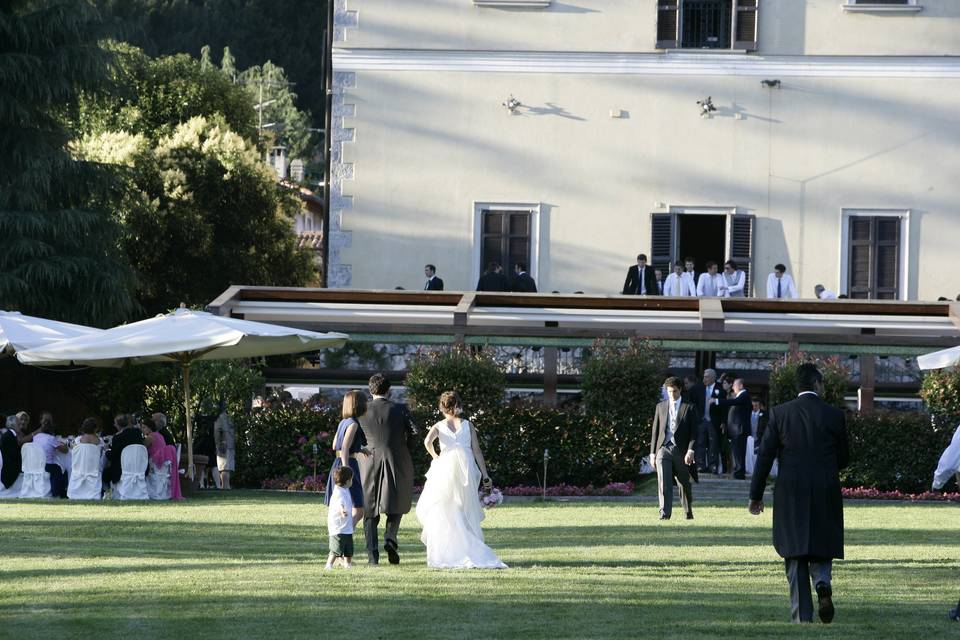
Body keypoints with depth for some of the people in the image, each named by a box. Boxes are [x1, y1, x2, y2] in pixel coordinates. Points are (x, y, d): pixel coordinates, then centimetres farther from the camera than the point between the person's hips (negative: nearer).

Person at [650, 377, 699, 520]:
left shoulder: (689, 408, 4)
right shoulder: (661, 407, 12)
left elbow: (694, 432, -1)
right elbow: (655, 431, 14)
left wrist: (690, 451, -14)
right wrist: (653, 452, 9)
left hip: (681, 450, -1)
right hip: (663, 448, 1)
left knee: (684, 484, 10)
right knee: (663, 482, -14)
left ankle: (688, 512, 29)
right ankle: (664, 513, -18)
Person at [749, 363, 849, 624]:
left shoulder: (780, 413, -2)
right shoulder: (835, 416, 0)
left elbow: (765, 455, -2)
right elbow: (843, 458, 7)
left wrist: (756, 495, 4)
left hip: (791, 494, 0)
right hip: (826, 495, 0)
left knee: (795, 555, 5)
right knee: (821, 549, 12)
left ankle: (802, 614, 1)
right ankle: (823, 583, -18)